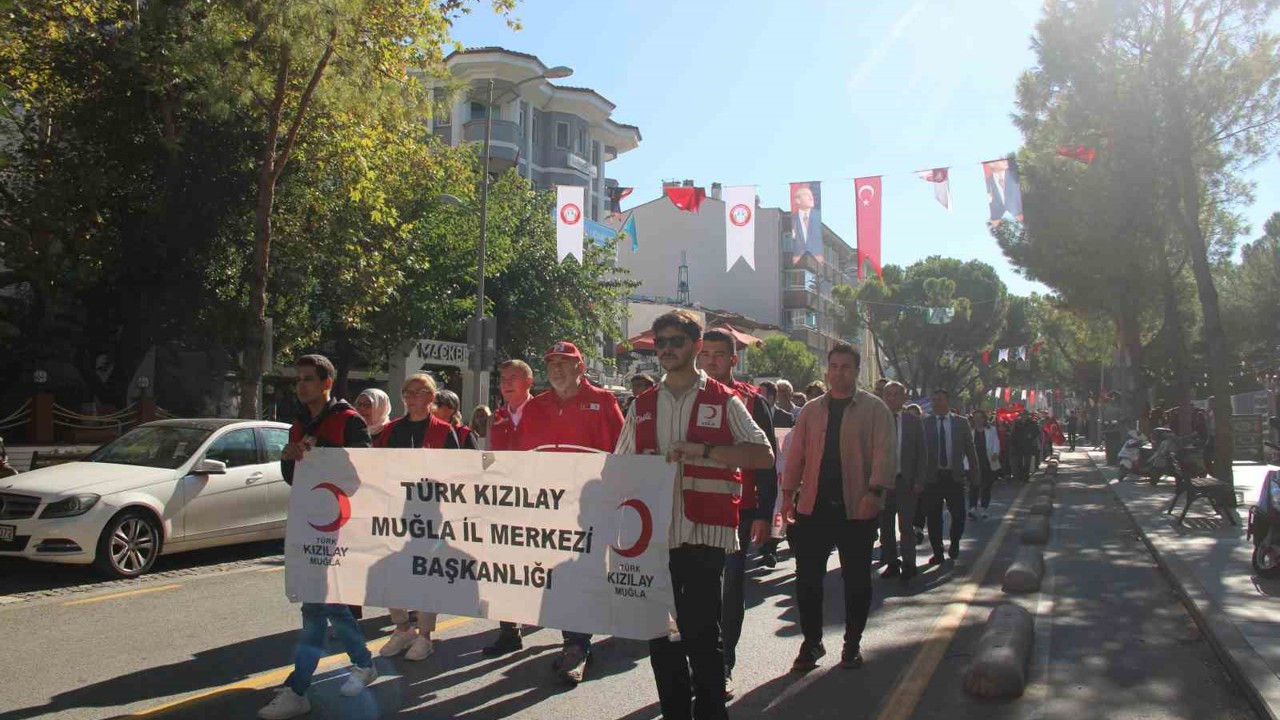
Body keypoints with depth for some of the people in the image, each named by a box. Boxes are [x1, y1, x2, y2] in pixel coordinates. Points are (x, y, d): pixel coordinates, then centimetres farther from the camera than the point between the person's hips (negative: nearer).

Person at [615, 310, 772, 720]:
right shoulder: (643, 406, 14)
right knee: (659, 632, 10)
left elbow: (764, 455, -7)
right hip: (653, 533, 4)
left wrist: (703, 450, -18)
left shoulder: (723, 401, 3)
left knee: (701, 633, -3)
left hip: (704, 533, -4)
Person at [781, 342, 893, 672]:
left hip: (857, 508, -2)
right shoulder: (811, 410, 11)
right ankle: (811, 642, 17)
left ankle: (852, 644, 23)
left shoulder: (875, 409, 1)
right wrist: (788, 493, 3)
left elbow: (885, 452, -8)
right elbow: (796, 454, 10)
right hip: (814, 506, 3)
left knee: (856, 579, 8)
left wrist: (875, 491, -20)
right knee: (807, 578, 3)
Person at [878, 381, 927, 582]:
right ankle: (892, 564, 18)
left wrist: (920, 481, -3)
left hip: (906, 482, -1)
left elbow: (922, 454, 5)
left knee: (906, 526, -4)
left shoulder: (914, 422, 5)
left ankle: (908, 565, 5)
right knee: (886, 527, 7)